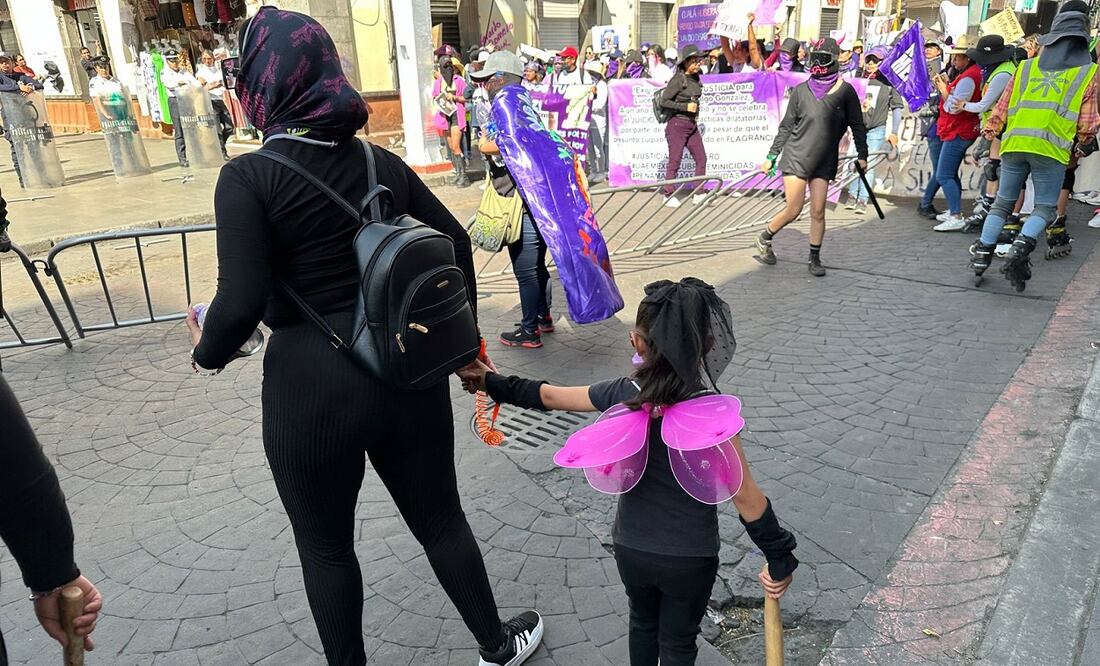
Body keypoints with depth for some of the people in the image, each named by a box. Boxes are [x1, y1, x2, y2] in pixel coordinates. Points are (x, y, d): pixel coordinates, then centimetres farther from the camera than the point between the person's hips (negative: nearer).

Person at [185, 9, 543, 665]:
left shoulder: (248, 177, -12)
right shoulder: (381, 161, 3)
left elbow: (243, 299, -19)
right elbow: (456, 243, 6)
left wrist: (208, 353, 2)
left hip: (310, 388, -4)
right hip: (409, 372, 5)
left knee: (326, 546, 19)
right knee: (440, 519, 22)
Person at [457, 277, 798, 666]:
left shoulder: (621, 395, -16)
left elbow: (549, 396, -2)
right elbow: (746, 497, -20)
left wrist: (494, 383, 14)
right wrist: (780, 558, -6)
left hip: (631, 549, 3)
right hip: (690, 560, -3)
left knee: (643, 621, 32)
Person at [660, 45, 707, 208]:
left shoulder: (696, 78, 10)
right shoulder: (678, 80, -12)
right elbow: (664, 102, -15)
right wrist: (685, 107, -17)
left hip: (692, 125, 8)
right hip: (677, 124, -8)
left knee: (701, 158, 4)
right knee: (675, 161, -1)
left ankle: (699, 193, 12)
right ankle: (669, 196, 10)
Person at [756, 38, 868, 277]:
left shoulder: (845, 91, 1)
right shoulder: (801, 90, 2)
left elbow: (857, 125, 8)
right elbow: (786, 126, 7)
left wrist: (862, 155, 4)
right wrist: (771, 156, 6)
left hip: (824, 161, 1)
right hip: (796, 156, -1)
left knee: (818, 211, -1)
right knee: (794, 210, -5)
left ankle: (814, 258, 13)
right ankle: (764, 238, 19)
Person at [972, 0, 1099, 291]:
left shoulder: (1027, 67, 15)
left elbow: (1002, 107, 16)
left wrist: (989, 132, 28)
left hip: (1014, 144, 3)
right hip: (1051, 148, -3)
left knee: (1002, 203, 12)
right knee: (1045, 208, 4)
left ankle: (982, 256, 8)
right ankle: (1019, 250, -21)